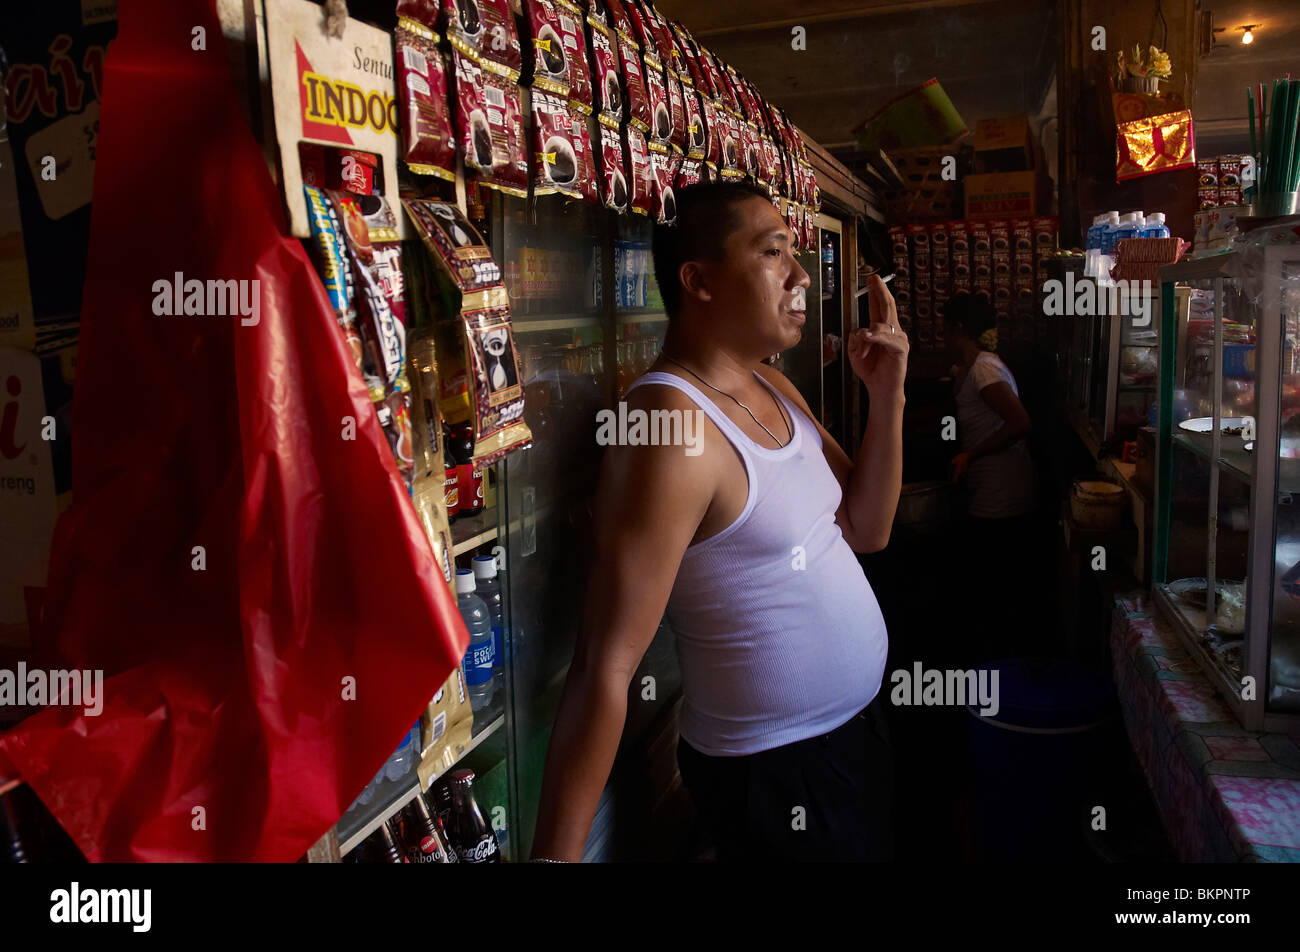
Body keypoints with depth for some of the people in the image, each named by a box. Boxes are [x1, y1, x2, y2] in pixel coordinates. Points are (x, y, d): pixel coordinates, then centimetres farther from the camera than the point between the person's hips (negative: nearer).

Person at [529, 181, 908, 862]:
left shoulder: (774, 390, 2)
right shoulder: (672, 425, -27)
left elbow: (865, 529, 7)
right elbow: (604, 668, -31)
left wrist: (888, 395, -6)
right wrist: (555, 854, -31)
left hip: (853, 729, 9)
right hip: (773, 776, -9)